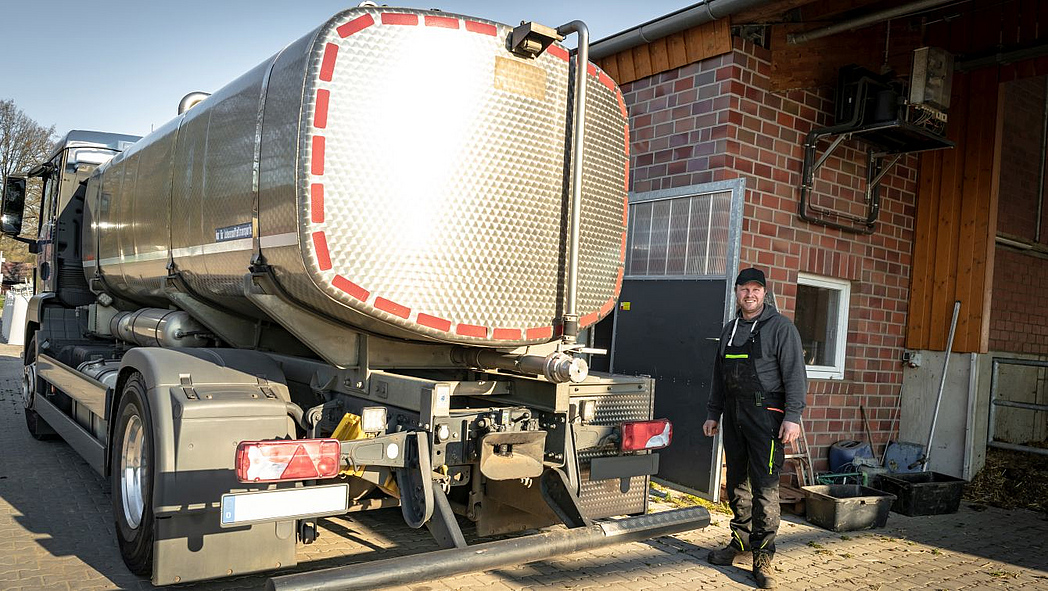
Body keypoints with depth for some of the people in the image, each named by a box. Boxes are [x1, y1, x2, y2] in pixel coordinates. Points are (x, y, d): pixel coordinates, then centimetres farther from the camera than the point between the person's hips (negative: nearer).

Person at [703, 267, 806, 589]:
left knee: (765, 487, -7)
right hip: (733, 415, 6)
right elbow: (719, 376, 22)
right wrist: (713, 414, 19)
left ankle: (762, 555, -1)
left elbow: (795, 375, -9)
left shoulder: (781, 327, -3)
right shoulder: (729, 330, 16)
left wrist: (792, 416, -16)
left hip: (766, 415, -6)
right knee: (737, 483, 12)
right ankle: (740, 541, 25)